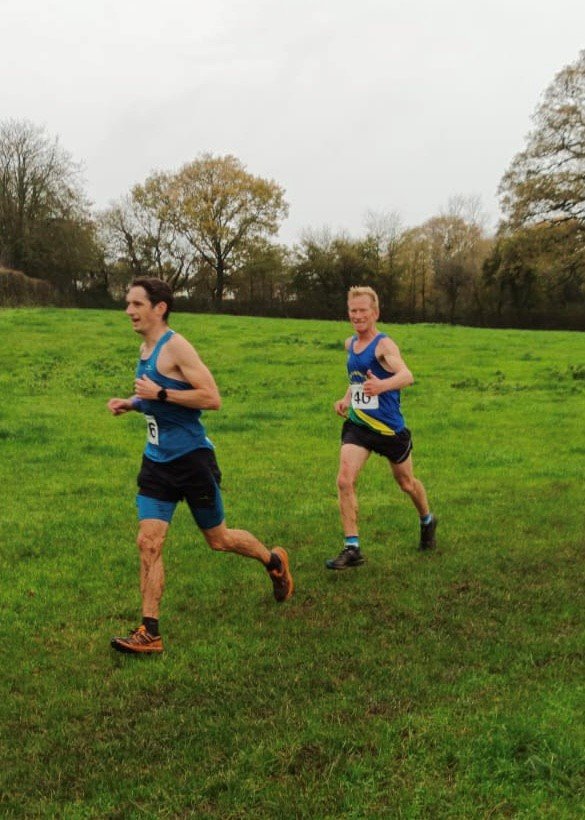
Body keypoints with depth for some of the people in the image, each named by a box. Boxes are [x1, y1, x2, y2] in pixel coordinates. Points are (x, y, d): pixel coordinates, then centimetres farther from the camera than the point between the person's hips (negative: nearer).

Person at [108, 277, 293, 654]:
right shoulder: (145, 349, 10)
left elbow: (212, 399, -22)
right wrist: (133, 404, 6)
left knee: (218, 539, 11)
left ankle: (274, 561, 38)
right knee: (148, 543, -2)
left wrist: (160, 394, -24)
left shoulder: (176, 346, -16)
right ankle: (149, 633, 5)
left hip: (191, 458, -7)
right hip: (157, 460, 7)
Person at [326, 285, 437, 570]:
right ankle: (352, 548, -8)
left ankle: (427, 522, 46)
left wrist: (382, 385, -54)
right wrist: (347, 398, 9)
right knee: (345, 480, -14)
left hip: (389, 427, -5)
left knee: (406, 482, 15)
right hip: (357, 425, 5)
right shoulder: (350, 344, 7)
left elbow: (407, 376, -34)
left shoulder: (384, 345, -15)